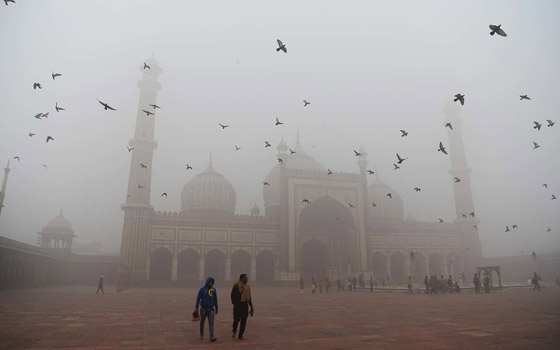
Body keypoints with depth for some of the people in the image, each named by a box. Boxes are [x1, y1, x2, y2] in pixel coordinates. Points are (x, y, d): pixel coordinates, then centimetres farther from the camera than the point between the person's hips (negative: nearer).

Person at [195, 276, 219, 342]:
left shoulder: (214, 289, 1)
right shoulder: (202, 289, -7)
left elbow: (215, 299, 9)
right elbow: (198, 299, -8)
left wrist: (216, 308, 12)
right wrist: (196, 308, -15)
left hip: (211, 309, 1)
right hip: (203, 309, -1)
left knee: (211, 322, -10)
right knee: (202, 322, 13)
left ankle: (211, 337, -15)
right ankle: (202, 335, 35)